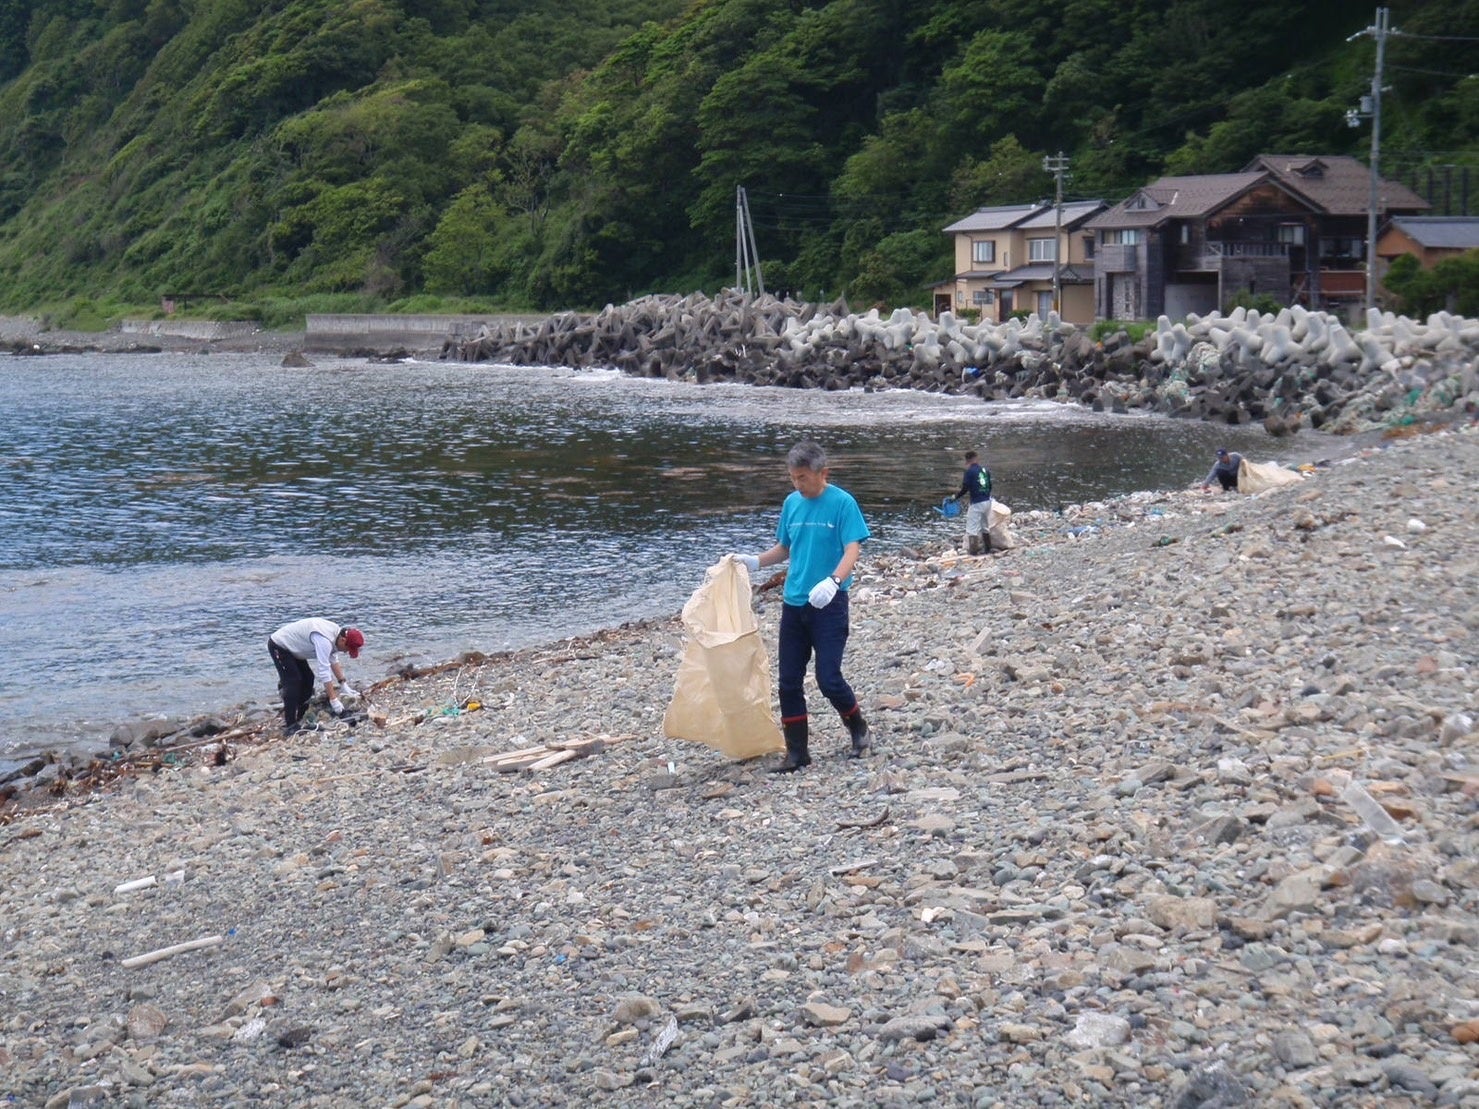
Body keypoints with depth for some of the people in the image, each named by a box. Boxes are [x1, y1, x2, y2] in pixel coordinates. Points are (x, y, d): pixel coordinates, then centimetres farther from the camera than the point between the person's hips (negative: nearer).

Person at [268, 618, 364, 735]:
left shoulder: (336, 632, -5)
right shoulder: (324, 640, -35)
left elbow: (333, 660, 8)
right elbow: (324, 671, -37)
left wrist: (343, 685, 5)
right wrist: (334, 700, -35)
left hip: (290, 647, 10)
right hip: (278, 646, -10)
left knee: (307, 679, 9)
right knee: (292, 683, -17)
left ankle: (298, 720, 16)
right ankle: (289, 726, -16)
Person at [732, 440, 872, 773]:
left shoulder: (842, 503, -9)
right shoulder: (791, 503, 8)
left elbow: (852, 551, -17)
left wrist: (833, 581, -34)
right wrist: (754, 562, 3)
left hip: (829, 604, -6)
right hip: (794, 604, 6)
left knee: (828, 677, -7)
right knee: (788, 682, 4)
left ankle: (859, 731, 19)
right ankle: (797, 753, 14)